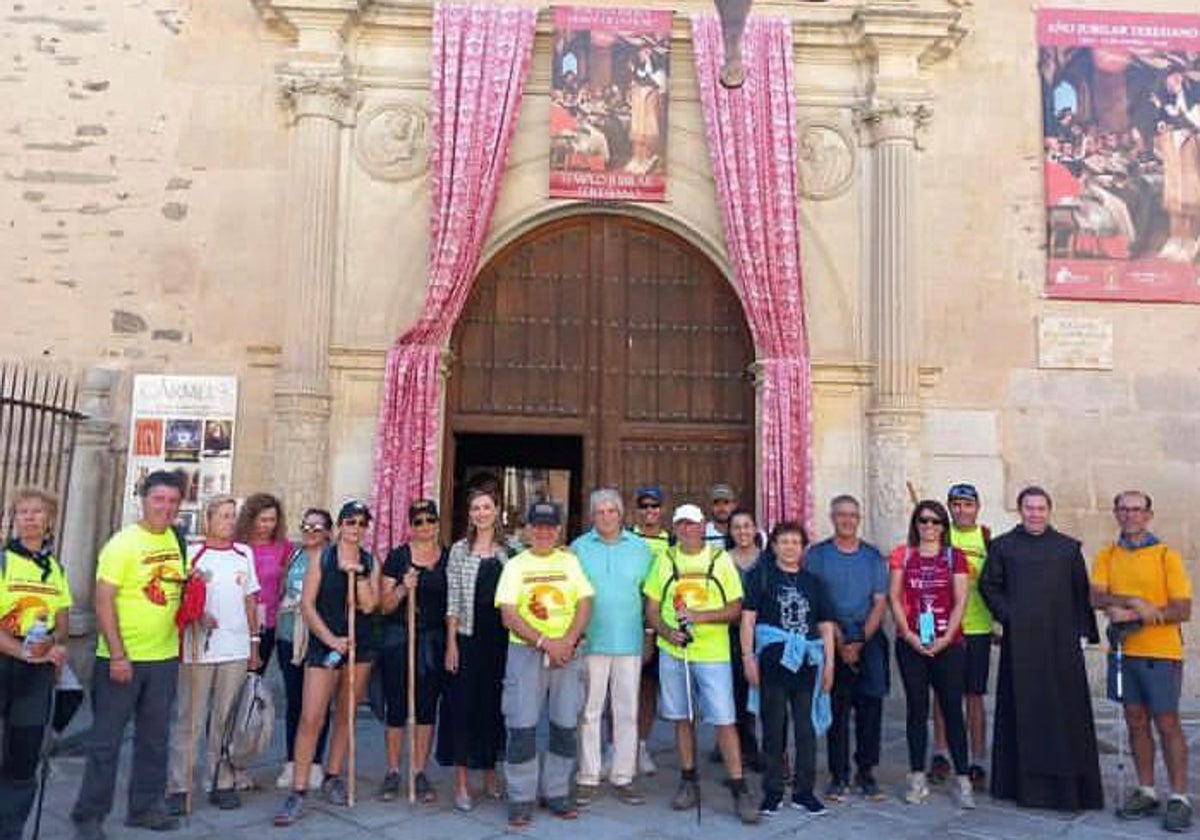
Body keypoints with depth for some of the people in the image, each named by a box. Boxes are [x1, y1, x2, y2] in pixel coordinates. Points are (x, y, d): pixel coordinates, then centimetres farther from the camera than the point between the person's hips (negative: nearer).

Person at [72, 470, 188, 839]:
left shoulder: (176, 540, 6)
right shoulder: (123, 544, -13)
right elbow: (103, 601, -16)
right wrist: (117, 655, -20)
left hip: (165, 656, 6)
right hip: (121, 659, -6)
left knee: (154, 737, 14)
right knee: (106, 739, 4)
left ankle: (144, 807, 28)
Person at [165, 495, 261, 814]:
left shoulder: (244, 553, 10)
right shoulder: (193, 554, 0)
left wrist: (254, 641, 11)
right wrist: (198, 615, -16)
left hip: (236, 649, 3)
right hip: (198, 647, -3)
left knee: (226, 720, 9)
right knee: (189, 719, 1)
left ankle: (222, 783, 17)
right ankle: (178, 787, 9)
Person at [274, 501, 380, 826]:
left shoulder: (370, 562, 4)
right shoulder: (322, 558, -2)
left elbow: (368, 605, -6)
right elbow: (307, 605, -7)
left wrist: (357, 572, -16)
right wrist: (331, 639, -14)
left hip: (359, 645, 3)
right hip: (323, 644, -3)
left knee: (346, 714, 11)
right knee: (310, 718, -9)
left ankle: (333, 777, 27)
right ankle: (298, 791, -2)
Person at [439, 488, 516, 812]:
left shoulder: (512, 550, 4)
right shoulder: (459, 550, 1)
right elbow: (452, 601, 0)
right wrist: (451, 643, -6)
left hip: (502, 637, 2)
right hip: (469, 638, -2)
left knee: (495, 705, 10)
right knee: (463, 705, 1)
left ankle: (491, 778, 25)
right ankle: (461, 784, 11)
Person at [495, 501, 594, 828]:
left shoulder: (570, 562, 8)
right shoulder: (515, 566, 2)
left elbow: (585, 604, 1)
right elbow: (509, 616, -6)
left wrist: (566, 642, -13)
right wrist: (545, 642, -15)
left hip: (567, 653, 2)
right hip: (525, 652, -2)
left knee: (565, 724, 6)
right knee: (522, 726, -3)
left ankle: (557, 792, 21)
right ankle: (521, 798, 10)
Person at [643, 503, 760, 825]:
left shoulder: (721, 559, 1)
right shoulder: (665, 560, 7)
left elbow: (735, 608, -3)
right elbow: (652, 608, 8)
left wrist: (700, 616, -17)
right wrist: (666, 631, -11)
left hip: (713, 654, -2)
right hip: (672, 652, 3)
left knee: (724, 721, -5)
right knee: (682, 719, 11)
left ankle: (739, 790, 4)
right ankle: (688, 782, 26)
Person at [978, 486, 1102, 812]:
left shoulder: (1068, 547, 8)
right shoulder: (1002, 546, 6)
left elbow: (1082, 592, 8)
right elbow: (988, 585, 7)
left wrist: (1083, 631, 0)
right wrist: (1006, 614, -6)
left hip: (1061, 640, 1)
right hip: (1019, 640, -1)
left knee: (1065, 708, 2)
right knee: (1022, 709, 3)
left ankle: (1069, 784, 11)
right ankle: (1024, 782, 9)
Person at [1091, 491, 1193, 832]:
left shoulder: (1167, 556, -3)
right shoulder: (1107, 556, 7)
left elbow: (1182, 610, -9)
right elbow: (1097, 598, -4)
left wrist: (1132, 615, -16)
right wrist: (1136, 602, -18)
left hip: (1161, 652, -3)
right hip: (1123, 651, 4)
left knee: (1167, 723, 0)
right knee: (1136, 721, 10)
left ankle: (1179, 798, 9)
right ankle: (1146, 792, 20)